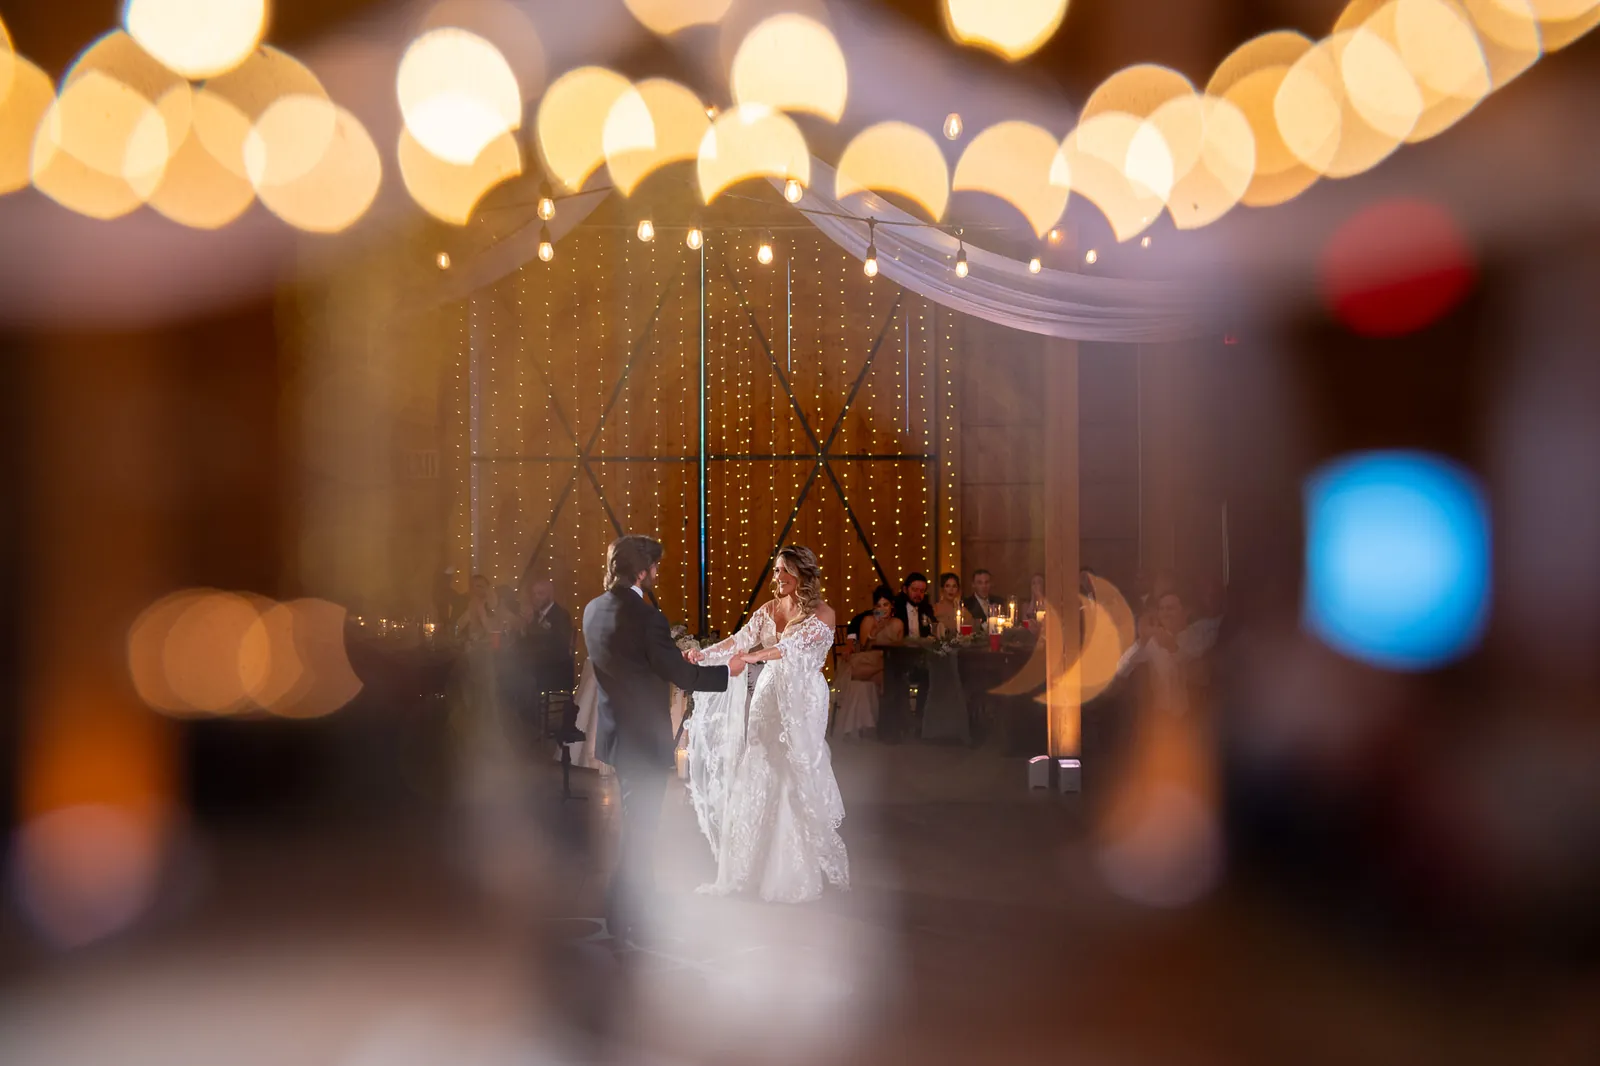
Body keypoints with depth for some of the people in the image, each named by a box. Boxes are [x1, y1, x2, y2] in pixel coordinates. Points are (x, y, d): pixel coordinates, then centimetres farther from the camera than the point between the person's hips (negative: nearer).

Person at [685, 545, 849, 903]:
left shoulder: (822, 613, -8)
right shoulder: (769, 608, 9)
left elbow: (793, 645, -24)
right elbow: (741, 640, -2)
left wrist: (752, 656, -40)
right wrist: (703, 655, -19)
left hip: (802, 702, -5)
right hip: (767, 699, 5)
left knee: (796, 781, -2)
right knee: (757, 780, 5)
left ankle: (800, 875, 11)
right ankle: (750, 870, 13)